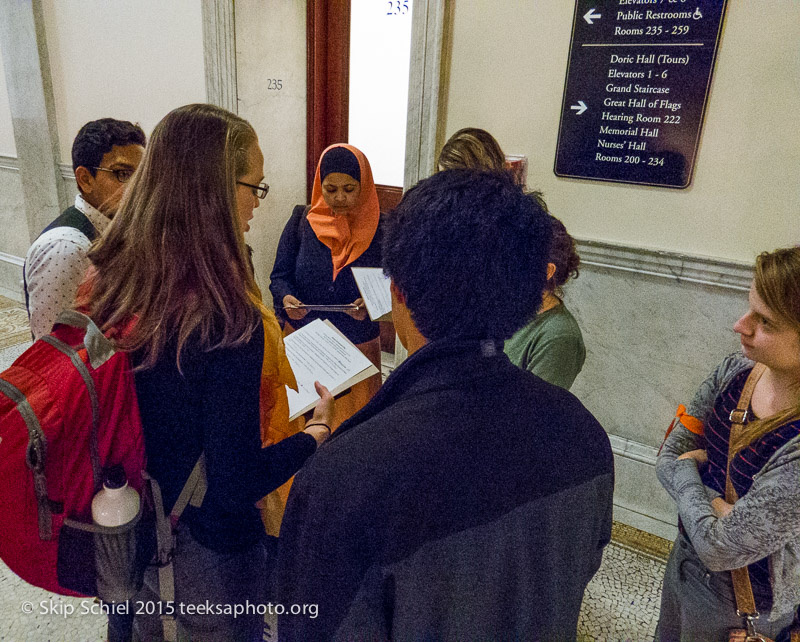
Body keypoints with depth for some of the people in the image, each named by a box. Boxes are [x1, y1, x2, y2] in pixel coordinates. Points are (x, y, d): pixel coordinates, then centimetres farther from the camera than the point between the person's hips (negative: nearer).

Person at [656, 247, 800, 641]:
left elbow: (720, 549, -29)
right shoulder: (737, 370, -15)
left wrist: (686, 470, -16)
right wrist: (714, 506, -23)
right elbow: (667, 458, -7)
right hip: (686, 560, 5)